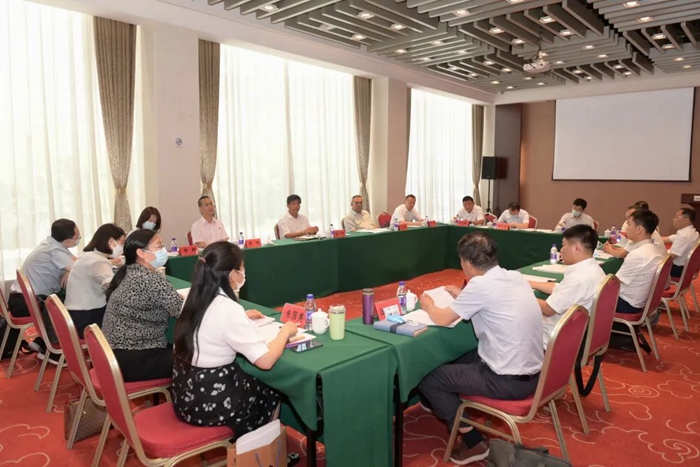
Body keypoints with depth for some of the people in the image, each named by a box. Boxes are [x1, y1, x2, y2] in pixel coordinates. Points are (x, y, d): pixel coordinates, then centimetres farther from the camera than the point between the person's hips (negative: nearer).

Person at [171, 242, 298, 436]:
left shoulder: (195, 299, -2)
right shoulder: (228, 309, -26)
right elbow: (265, 360, -25)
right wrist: (285, 332, -9)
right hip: (208, 402, -7)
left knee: (256, 384, 26)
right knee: (271, 394, 18)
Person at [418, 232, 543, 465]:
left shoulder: (480, 284, -20)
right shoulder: (515, 277, 2)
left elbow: (442, 319, -9)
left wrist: (428, 305, 10)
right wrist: (464, 296, 26)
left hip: (509, 381, -8)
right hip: (534, 372, 9)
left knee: (428, 380, 4)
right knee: (461, 361, 26)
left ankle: (474, 443, 9)